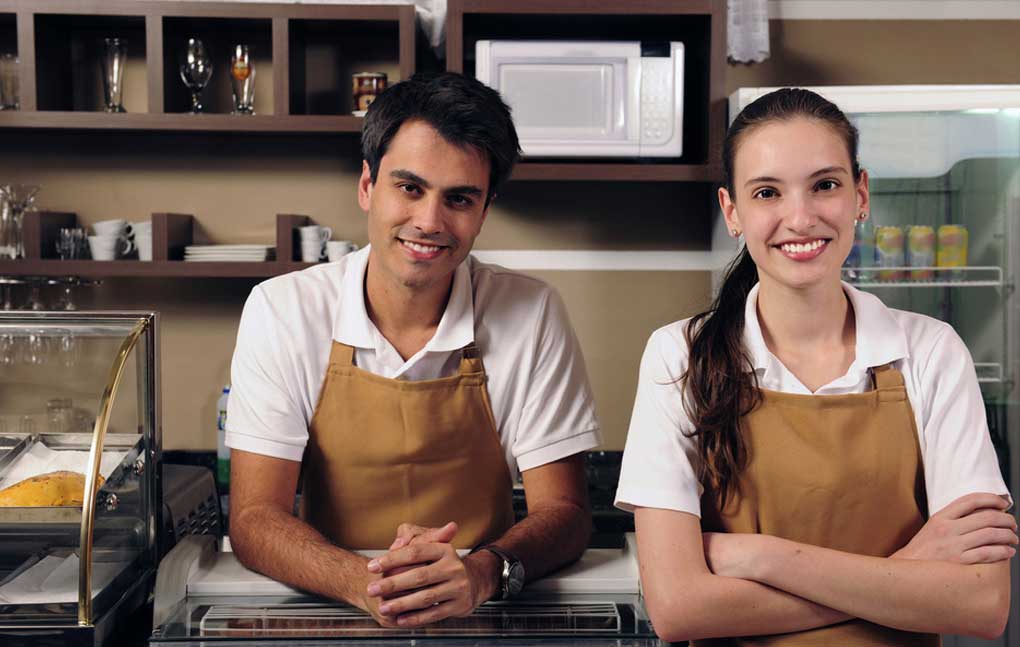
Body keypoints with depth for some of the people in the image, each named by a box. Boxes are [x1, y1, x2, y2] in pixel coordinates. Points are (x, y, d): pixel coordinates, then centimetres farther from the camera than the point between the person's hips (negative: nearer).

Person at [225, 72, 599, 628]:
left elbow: (564, 512, -5)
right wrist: (363, 582, -28)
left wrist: (484, 571, -27)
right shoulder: (283, 311, -7)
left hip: (481, 624, 0)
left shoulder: (532, 315, -7)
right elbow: (253, 518, -9)